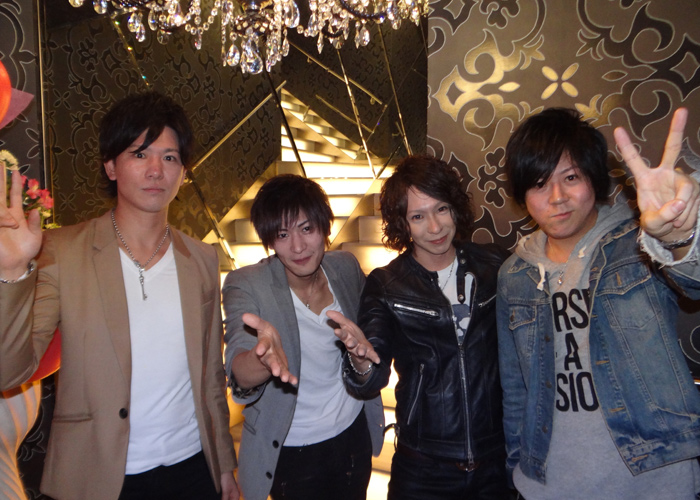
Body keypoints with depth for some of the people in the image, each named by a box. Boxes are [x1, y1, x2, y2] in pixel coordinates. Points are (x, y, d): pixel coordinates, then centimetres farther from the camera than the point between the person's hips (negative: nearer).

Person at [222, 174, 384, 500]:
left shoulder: (346, 267, -9)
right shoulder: (246, 285, -20)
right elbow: (240, 377, -33)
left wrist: (361, 339, -9)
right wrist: (262, 359, -55)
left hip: (353, 433, 4)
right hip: (291, 451, -4)